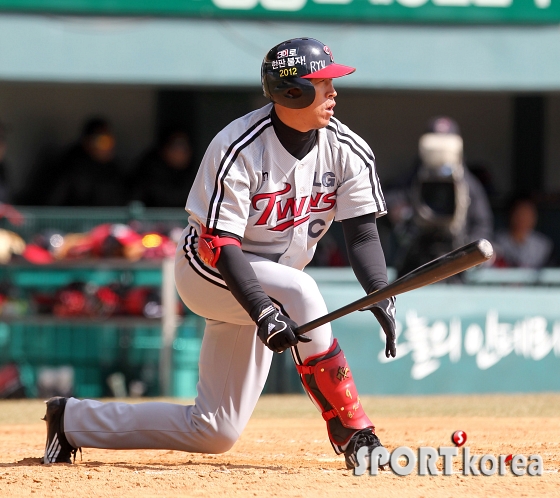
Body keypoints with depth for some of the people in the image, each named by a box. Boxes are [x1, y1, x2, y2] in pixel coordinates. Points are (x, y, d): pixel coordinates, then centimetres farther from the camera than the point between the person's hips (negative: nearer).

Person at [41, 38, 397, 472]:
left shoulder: (347, 151, -9)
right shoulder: (237, 149, -23)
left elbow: (363, 233, -11)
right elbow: (221, 242, -27)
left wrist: (381, 297, -29)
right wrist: (261, 310, -40)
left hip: (264, 289, 6)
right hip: (208, 270, -6)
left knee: (215, 434, 2)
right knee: (299, 291, -37)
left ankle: (74, 420, 18)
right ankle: (352, 434, -31)